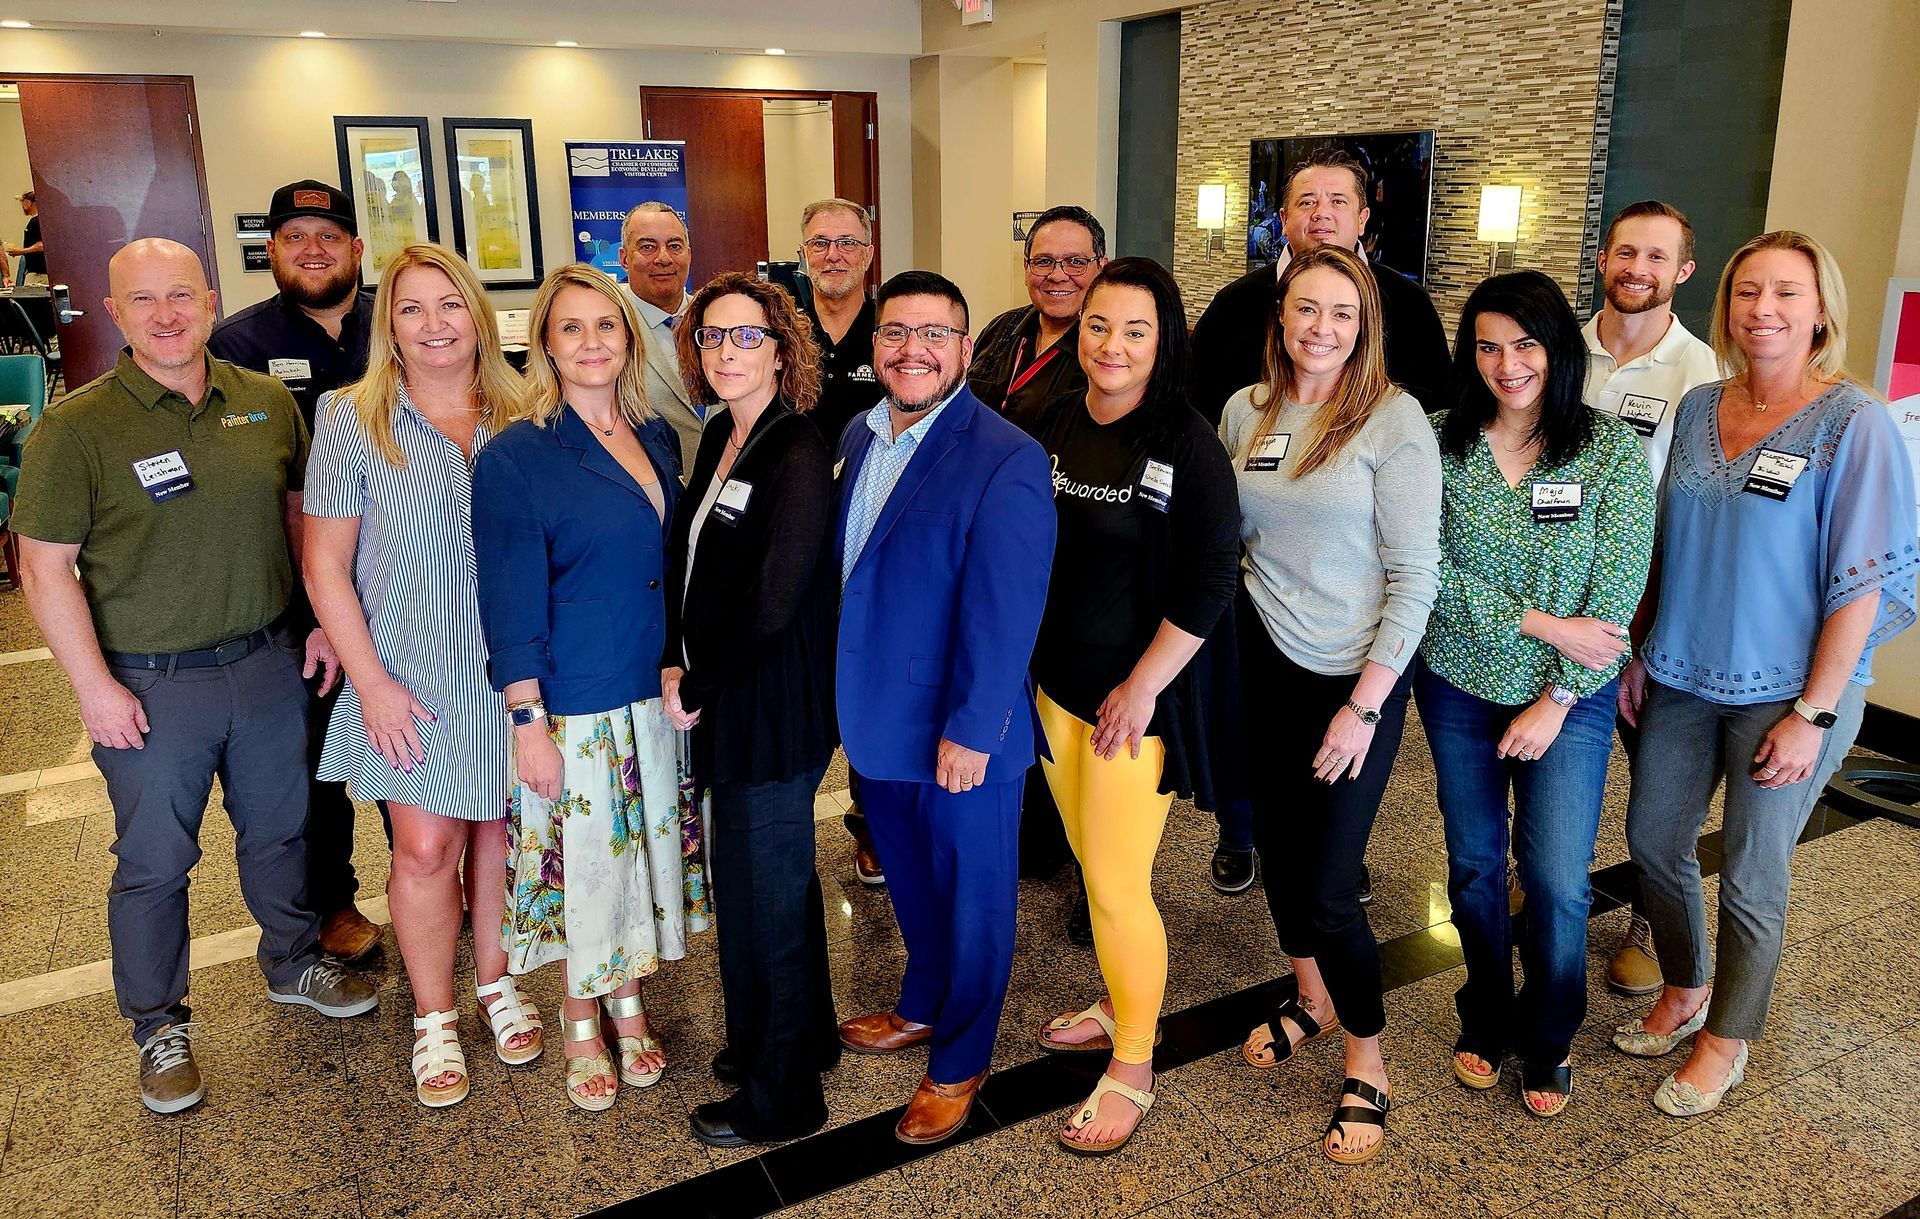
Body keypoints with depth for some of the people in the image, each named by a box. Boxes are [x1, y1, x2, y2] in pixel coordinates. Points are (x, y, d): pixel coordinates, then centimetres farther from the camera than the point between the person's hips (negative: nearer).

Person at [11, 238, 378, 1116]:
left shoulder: (267, 403, 0)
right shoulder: (76, 429, -11)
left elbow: (300, 512, 11)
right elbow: (45, 566, -10)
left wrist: (324, 619, 6)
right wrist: (95, 687, -13)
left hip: (268, 663, 4)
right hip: (151, 685, -3)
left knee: (280, 828, 19)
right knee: (154, 862, 10)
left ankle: (292, 962, 43)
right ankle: (159, 1025, 30)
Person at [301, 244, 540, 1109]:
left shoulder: (518, 418, 0)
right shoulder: (353, 422, -6)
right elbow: (325, 565, -5)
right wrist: (372, 682, -9)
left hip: (507, 672, 2)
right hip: (412, 679, -2)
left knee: (497, 828, 14)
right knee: (426, 847, 3)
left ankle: (496, 982, 35)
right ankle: (434, 1018, 23)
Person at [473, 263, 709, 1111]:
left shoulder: (657, 439, 5)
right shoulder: (515, 457, -11)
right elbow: (510, 600, -11)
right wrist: (527, 721, -13)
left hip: (660, 687, 5)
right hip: (574, 699, -5)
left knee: (647, 844, 15)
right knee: (585, 855, 8)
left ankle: (627, 1001, 35)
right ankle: (581, 1022, 30)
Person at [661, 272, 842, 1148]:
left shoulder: (798, 461, -20)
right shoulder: (721, 437, 7)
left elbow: (769, 608, -24)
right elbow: (689, 561, 13)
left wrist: (695, 690, -12)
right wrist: (678, 665, 0)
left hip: (773, 715, -9)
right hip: (723, 706, 9)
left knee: (764, 899, 5)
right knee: (779, 881, 23)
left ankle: (780, 1098, 25)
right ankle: (805, 1034, 45)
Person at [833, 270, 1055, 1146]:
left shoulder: (1004, 461, -20)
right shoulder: (858, 440, 4)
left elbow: (1002, 614, -22)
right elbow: (843, 567, 9)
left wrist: (971, 731, -21)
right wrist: (845, 694, 10)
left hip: (959, 733, -7)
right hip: (875, 716, 7)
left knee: (971, 895, 13)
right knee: (909, 878, 25)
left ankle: (959, 1061, 32)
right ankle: (922, 1007, 49)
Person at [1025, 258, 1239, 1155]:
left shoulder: (1186, 446, -14)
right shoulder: (1053, 427, 3)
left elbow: (1210, 581, -16)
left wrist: (1142, 686, -16)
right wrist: (1023, 659, 9)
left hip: (1137, 694, -6)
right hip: (1055, 679, 6)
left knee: (1118, 885, -1)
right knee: (1090, 861, 18)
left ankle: (1132, 1072, 18)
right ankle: (1119, 1003, 40)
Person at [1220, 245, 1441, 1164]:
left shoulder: (1395, 422, -11)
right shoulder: (1245, 413, 2)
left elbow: (1415, 576, -12)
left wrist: (1365, 706, -14)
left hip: (1357, 675, -4)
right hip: (1263, 661, 5)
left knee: (1328, 885, -2)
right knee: (1276, 841, 17)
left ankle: (1366, 1060, 22)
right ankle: (1312, 996, 44)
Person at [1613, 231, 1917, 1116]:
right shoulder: (1699, 408, 3)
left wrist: (1812, 713, -16)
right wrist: (1641, 654, 8)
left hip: (1788, 692, -5)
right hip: (1684, 679, 5)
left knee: (1751, 877, 7)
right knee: (1652, 841, 14)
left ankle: (1727, 1041, 29)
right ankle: (1684, 990, 39)